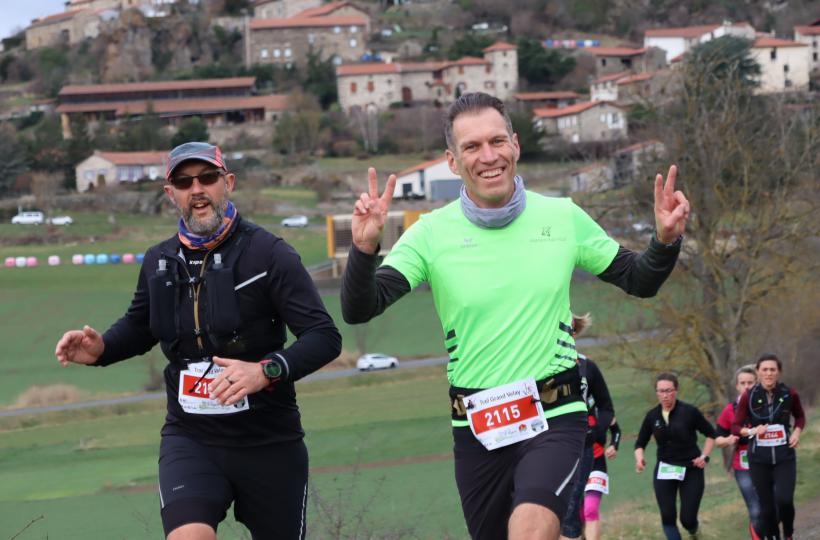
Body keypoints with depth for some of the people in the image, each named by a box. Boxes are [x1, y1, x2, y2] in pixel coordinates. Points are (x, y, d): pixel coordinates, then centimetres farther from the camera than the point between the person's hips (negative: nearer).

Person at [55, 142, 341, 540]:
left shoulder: (267, 253, -8)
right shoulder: (159, 262, 6)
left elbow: (324, 337, -12)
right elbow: (139, 327, 26)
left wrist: (267, 370, -29)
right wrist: (101, 349, 4)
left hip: (269, 443, -2)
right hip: (189, 437, 2)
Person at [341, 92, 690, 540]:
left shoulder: (562, 217, 1)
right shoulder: (432, 233, -4)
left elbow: (639, 281, 12)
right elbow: (358, 310, -11)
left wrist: (666, 240, -9)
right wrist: (364, 250, -30)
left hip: (554, 418, -2)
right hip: (476, 429, 2)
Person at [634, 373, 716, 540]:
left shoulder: (689, 412, -10)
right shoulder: (652, 416, -1)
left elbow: (711, 434, 3)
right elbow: (640, 442, 10)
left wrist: (705, 456, -8)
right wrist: (639, 457, -10)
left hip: (691, 470, -3)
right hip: (664, 471, 3)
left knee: (687, 519, -3)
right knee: (668, 517, -9)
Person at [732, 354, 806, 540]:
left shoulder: (789, 394, -3)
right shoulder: (749, 396, -6)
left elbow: (800, 416, 17)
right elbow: (736, 427, 0)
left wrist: (797, 431, -2)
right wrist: (751, 431, -19)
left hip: (784, 457, 0)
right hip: (759, 459, 0)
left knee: (784, 499, -18)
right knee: (767, 506, 3)